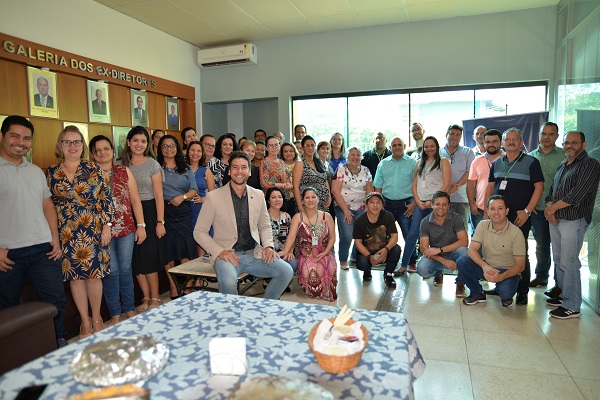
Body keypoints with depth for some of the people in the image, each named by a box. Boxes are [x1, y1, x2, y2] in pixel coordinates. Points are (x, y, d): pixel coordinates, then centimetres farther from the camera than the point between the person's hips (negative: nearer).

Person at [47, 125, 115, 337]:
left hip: (93, 230, -1)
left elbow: (106, 198, 0)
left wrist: (107, 226, -6)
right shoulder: (51, 173, 6)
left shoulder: (93, 169, 2)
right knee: (75, 276, 6)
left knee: (94, 273, 2)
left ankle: (96, 317, 22)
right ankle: (85, 320, 22)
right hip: (66, 233, 2)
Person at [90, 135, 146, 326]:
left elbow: (135, 200, 7)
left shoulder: (124, 171, 7)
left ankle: (129, 309, 23)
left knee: (125, 269, 9)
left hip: (126, 228, 2)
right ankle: (115, 314, 16)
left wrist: (141, 225, 1)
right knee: (112, 271, 0)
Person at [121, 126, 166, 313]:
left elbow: (158, 195, -5)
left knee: (148, 257, -2)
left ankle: (155, 299, 12)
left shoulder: (152, 164, -2)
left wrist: (160, 222, -11)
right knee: (136, 258, 6)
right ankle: (147, 298, 19)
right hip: (129, 214, 4)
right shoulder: (122, 164, 8)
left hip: (148, 212, -4)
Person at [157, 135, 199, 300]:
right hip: (163, 212, -1)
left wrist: (183, 197, -11)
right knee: (167, 252, 2)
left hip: (183, 212, 1)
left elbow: (194, 190, 8)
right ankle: (173, 289, 13)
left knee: (186, 251, -2)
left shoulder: (186, 169, 13)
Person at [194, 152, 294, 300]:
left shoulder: (258, 195, 8)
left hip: (254, 254, 4)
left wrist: (268, 246, 1)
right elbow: (199, 232, 0)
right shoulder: (213, 197, -4)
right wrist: (220, 251, -14)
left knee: (286, 271, -16)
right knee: (228, 281, -36)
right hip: (227, 255, -4)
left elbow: (265, 226, 20)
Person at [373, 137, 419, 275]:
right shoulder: (383, 163, 12)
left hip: (405, 204, -3)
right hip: (387, 203, 3)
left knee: (410, 235, -4)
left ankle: (408, 263, 11)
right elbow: (378, 186, 11)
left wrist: (414, 203, -11)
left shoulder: (412, 162, 3)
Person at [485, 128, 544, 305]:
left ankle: (522, 291, 11)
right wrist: (487, 212, 7)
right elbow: (490, 188, 15)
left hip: (519, 217, -4)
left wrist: (527, 211, -12)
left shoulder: (531, 162, 0)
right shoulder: (496, 163, 14)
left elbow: (539, 187, -5)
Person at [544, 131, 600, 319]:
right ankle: (564, 296, 27)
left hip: (573, 221, -8)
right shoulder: (562, 166, 18)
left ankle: (572, 307, 3)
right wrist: (549, 209, -1)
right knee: (558, 261, 14)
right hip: (555, 220, 8)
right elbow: (551, 191, 18)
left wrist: (552, 208, -10)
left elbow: (576, 195, -18)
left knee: (569, 263, -6)